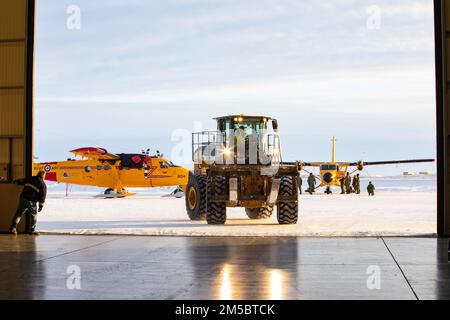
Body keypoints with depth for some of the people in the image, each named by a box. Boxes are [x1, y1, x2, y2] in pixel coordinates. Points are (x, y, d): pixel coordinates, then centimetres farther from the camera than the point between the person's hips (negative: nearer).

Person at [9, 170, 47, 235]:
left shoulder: (30, 179, 13)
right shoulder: (43, 184, 3)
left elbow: (21, 181, 23)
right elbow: (42, 196, 0)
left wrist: (15, 182, 44)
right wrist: (41, 205, 5)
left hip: (23, 198, 4)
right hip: (32, 202, -3)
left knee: (19, 213, 8)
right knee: (33, 215, 11)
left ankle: (13, 228, 5)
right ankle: (31, 230, 13)